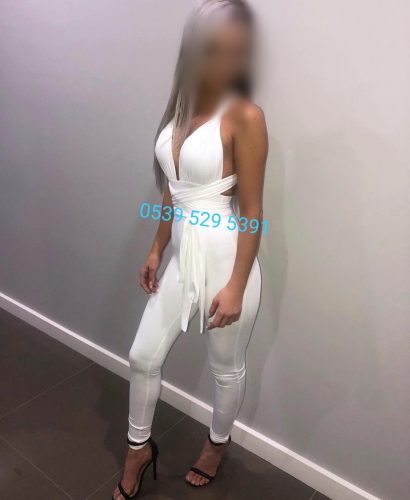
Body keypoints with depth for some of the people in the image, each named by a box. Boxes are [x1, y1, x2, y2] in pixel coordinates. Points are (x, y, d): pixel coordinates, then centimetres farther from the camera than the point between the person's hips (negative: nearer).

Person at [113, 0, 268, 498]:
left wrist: (237, 286, -15)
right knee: (143, 356, 13)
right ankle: (139, 447, 39)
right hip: (182, 258, 6)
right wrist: (156, 250, 13)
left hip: (226, 259, -6)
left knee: (226, 367, 16)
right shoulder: (182, 106, 6)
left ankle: (217, 443, 45)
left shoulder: (245, 116, -14)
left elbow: (251, 210, -14)